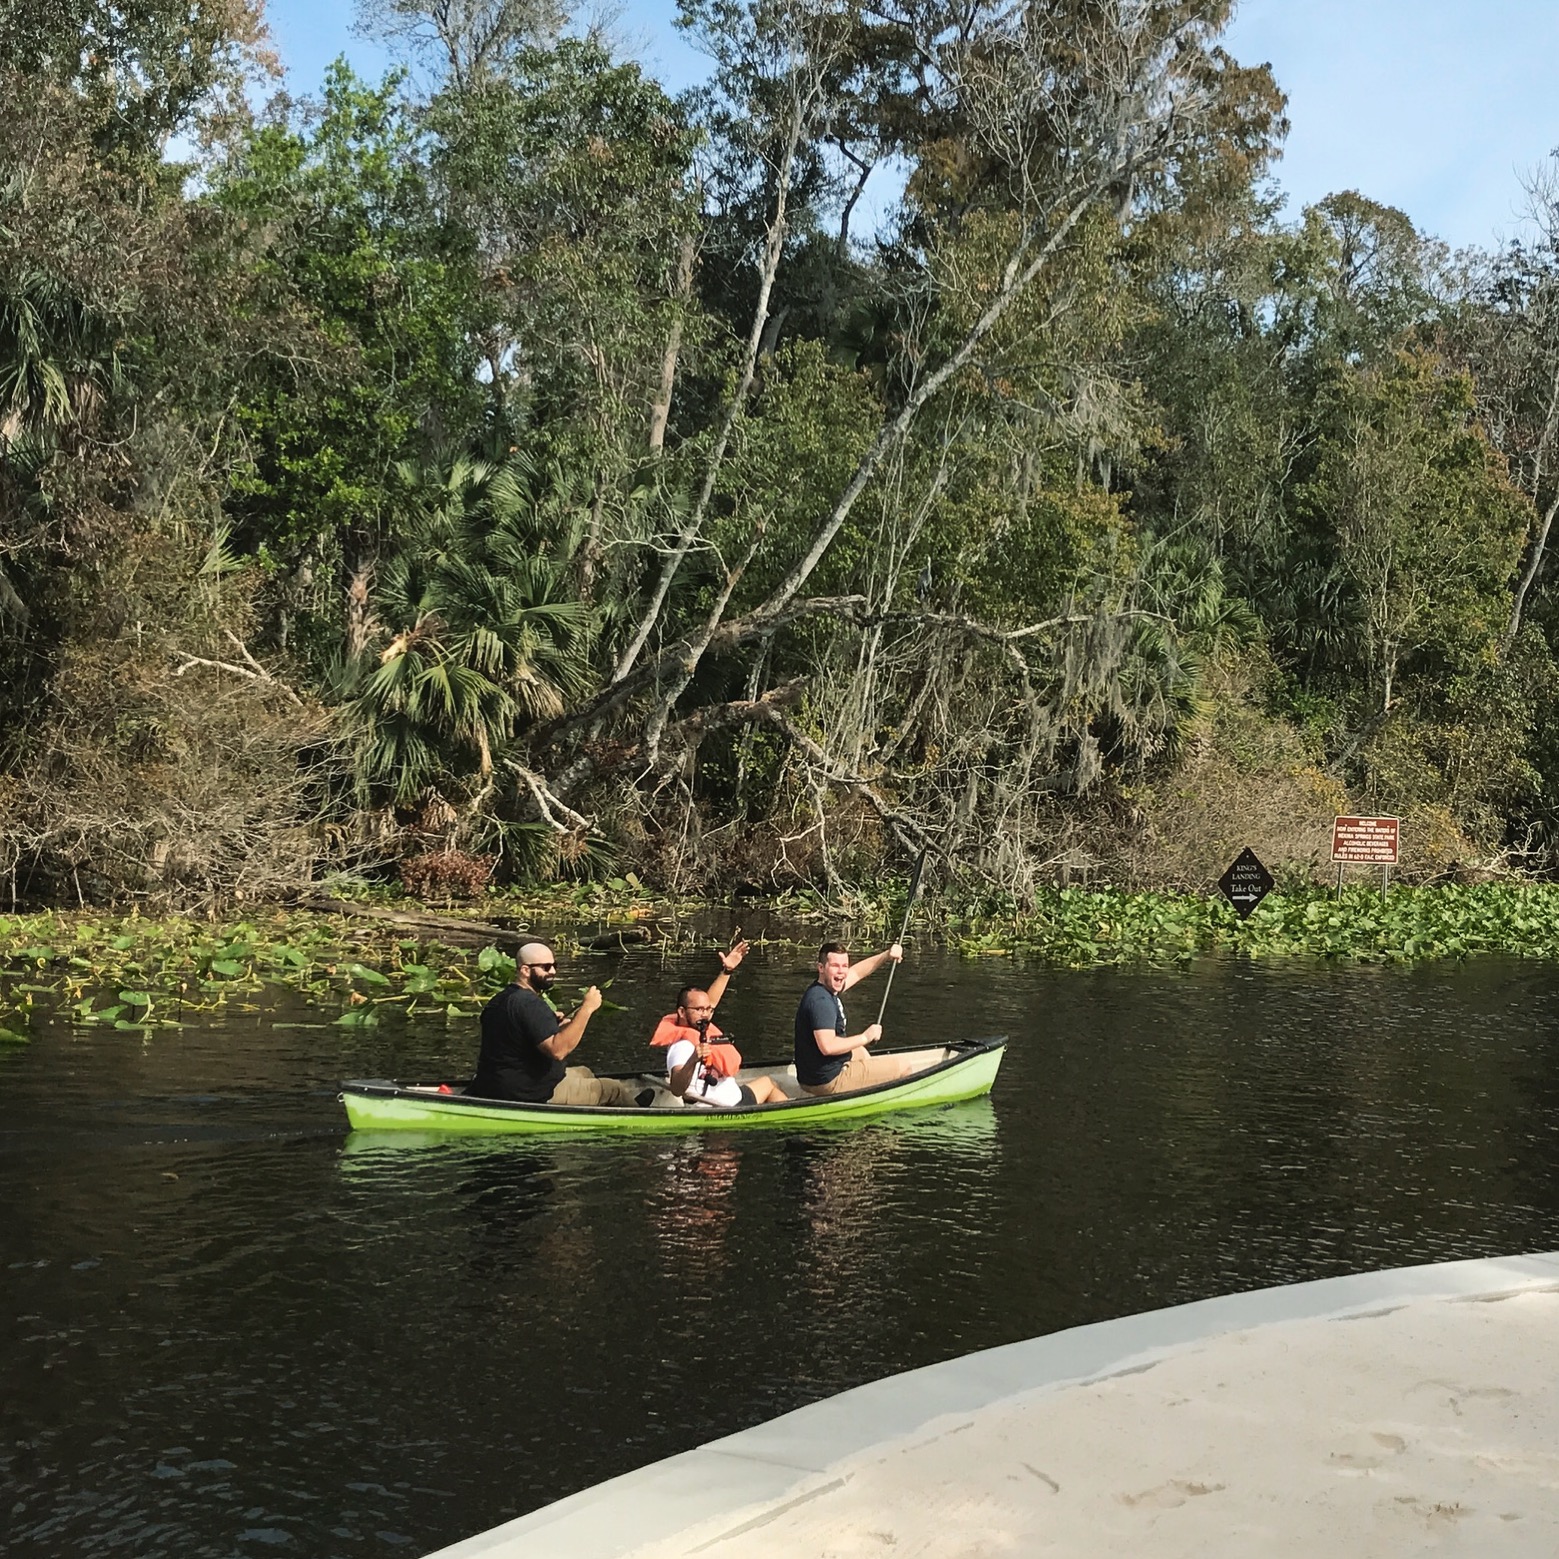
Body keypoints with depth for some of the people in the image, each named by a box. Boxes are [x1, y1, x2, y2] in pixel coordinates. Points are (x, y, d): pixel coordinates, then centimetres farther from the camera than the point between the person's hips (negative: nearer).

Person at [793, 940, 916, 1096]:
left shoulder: (827, 988, 5)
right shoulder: (821, 1001, -25)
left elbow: (858, 971, 20)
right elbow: (827, 1046, -35)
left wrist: (887, 956, 7)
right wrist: (865, 1037, -23)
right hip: (829, 1081, -10)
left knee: (860, 1052, 40)